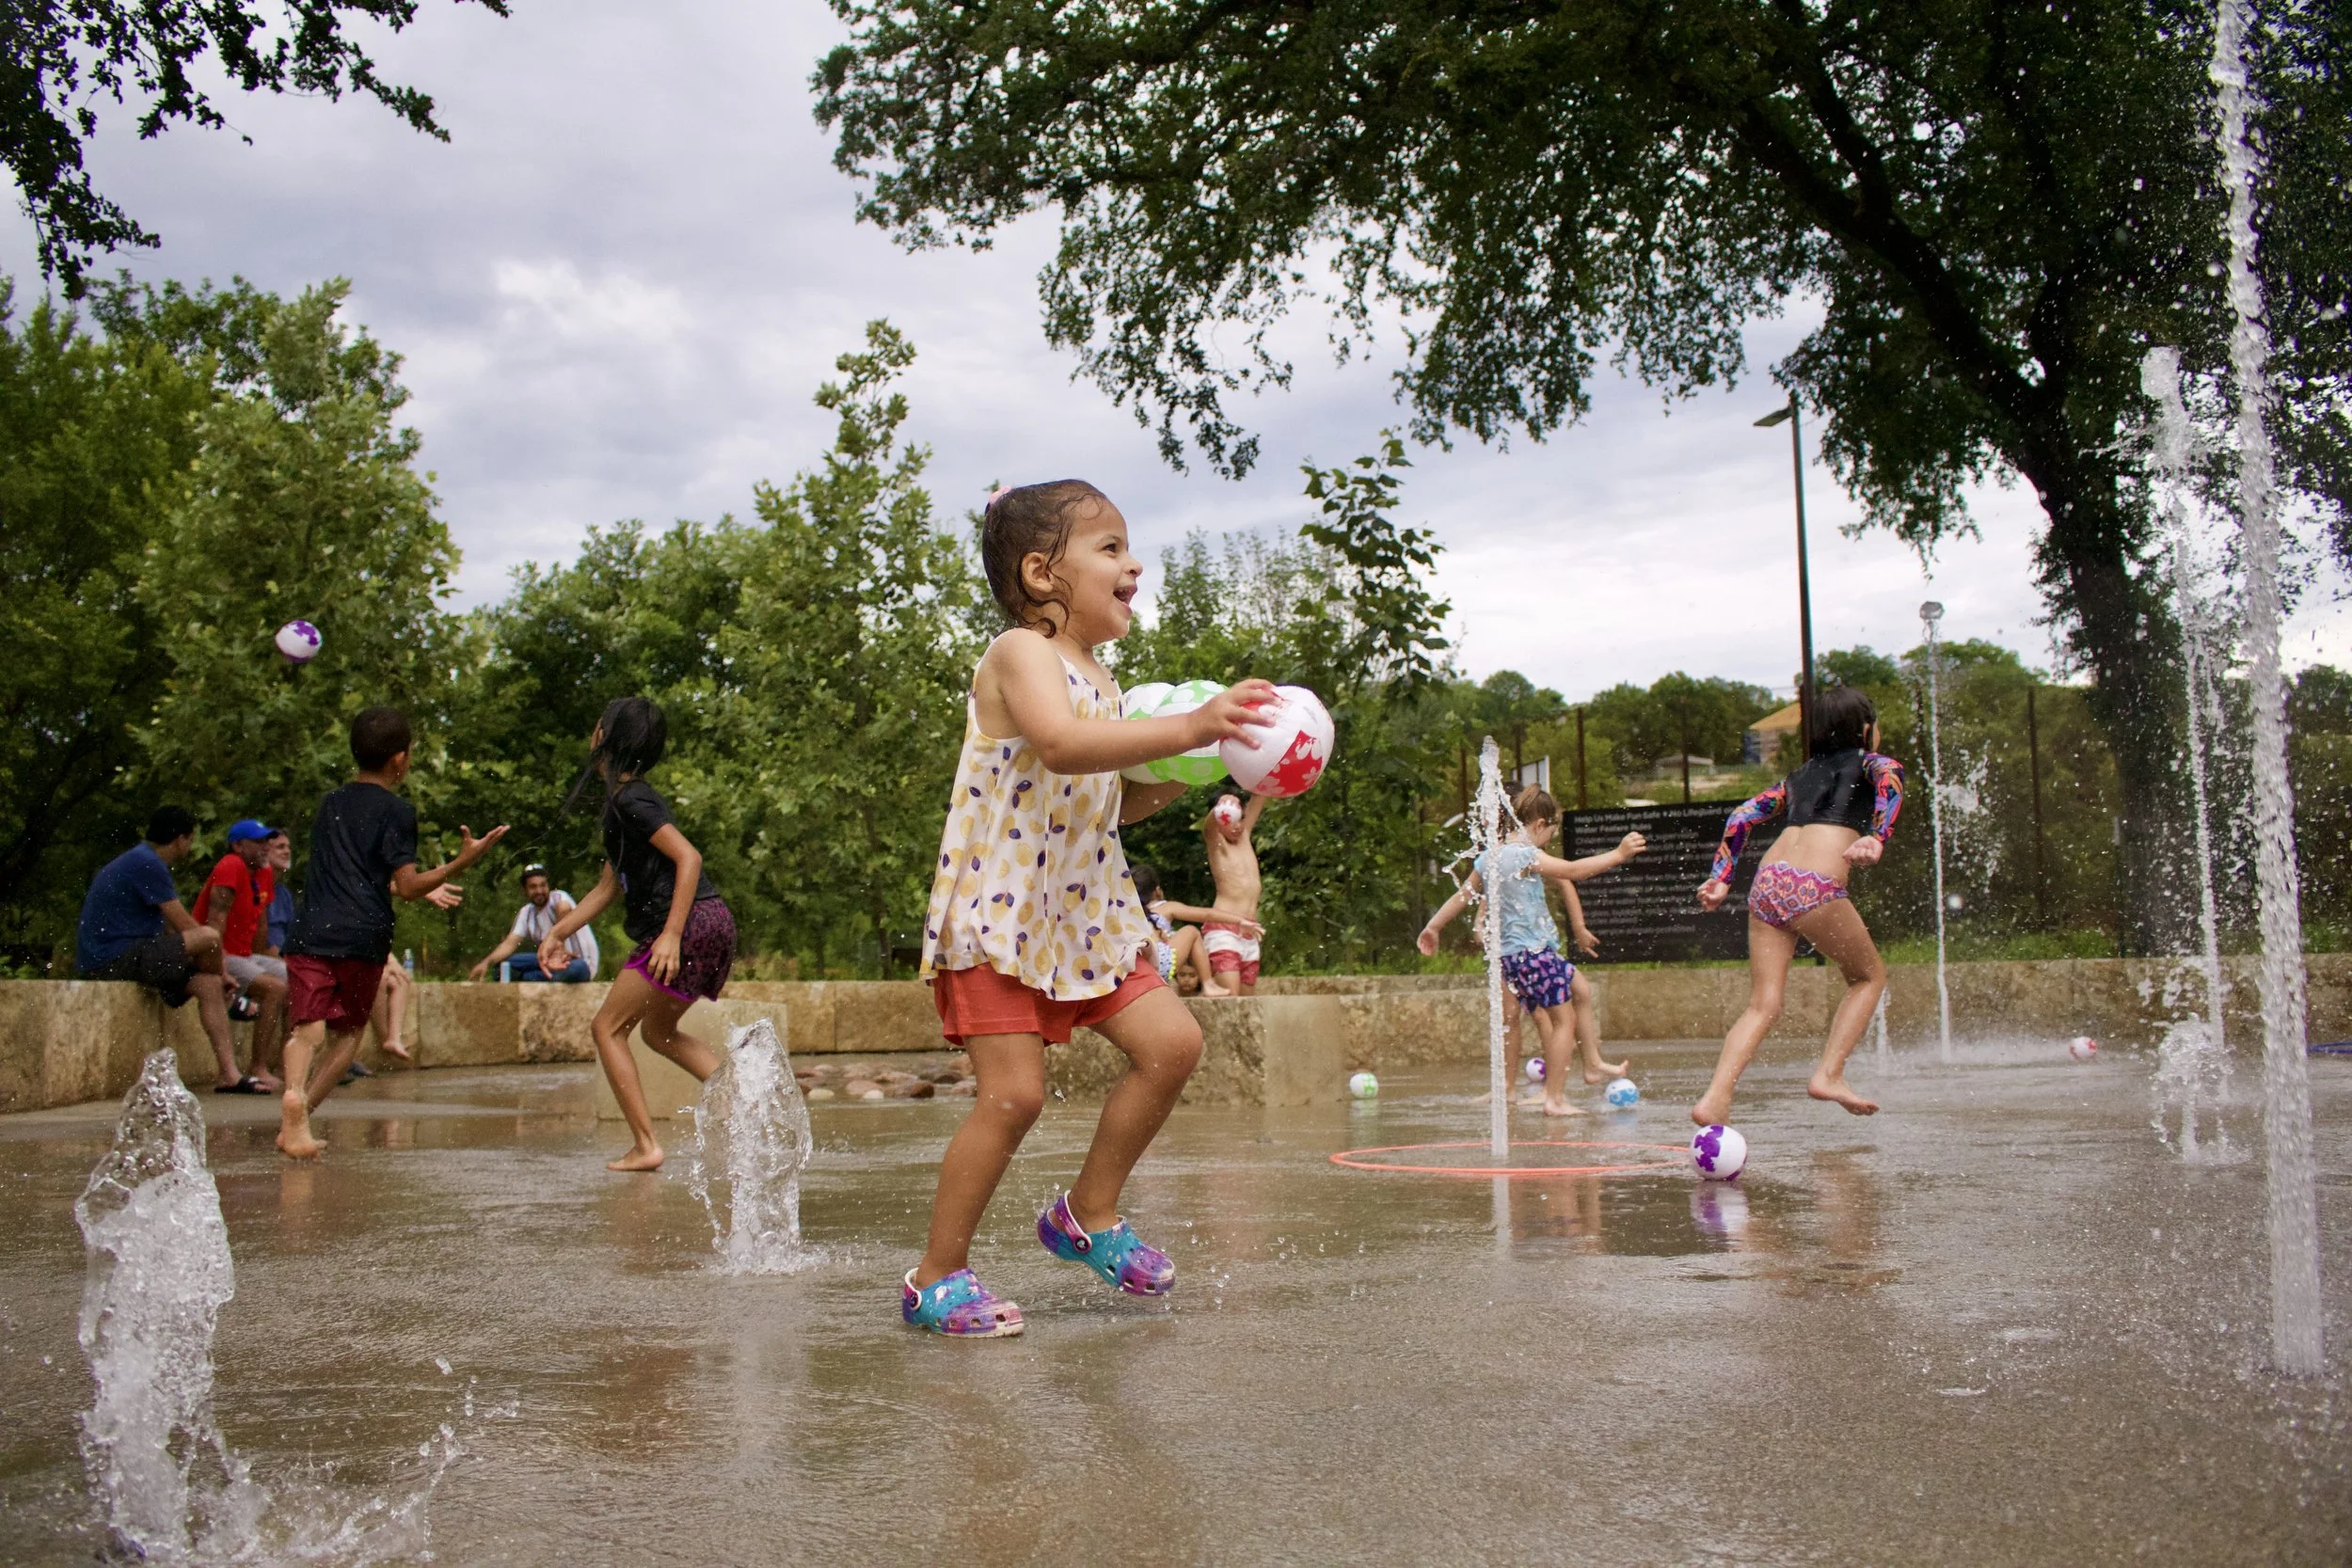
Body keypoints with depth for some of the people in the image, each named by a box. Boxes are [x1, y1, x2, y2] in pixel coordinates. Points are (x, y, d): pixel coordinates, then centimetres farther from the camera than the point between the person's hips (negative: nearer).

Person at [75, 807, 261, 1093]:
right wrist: (220, 968, 0)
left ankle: (230, 1075, -2)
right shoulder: (147, 864, -14)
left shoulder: (144, 860, 19)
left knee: (209, 984, 4)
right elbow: (185, 927, -15)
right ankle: (233, 1001, 5)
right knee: (209, 938, -24)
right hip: (113, 958, -11)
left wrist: (217, 971, 13)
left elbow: (169, 928, 21)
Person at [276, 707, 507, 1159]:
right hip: (363, 937, -3)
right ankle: (301, 1113, -5)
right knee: (347, 1032, 12)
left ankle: (293, 1095, -34)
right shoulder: (397, 811, 0)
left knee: (306, 1030, -5)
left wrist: (423, 891, 41)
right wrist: (461, 861, -5)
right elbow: (407, 887, -6)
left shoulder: (330, 804, 20)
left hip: (311, 932, 3)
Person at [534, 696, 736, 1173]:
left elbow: (688, 857, -21)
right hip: (709, 925, 10)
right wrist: (559, 931, 24)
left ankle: (645, 1145, -3)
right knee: (658, 1031, 24)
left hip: (691, 924, -10)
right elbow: (610, 885, 26)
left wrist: (671, 936, -26)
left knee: (609, 1026, 0)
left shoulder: (631, 799, -11)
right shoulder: (621, 801, 20)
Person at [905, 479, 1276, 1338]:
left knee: (1173, 1042, 0)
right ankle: (935, 1277, 5)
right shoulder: (1020, 654, -13)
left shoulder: (1097, 678, 15)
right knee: (1013, 1092, -12)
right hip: (996, 912, -8)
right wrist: (1184, 727, -43)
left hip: (1085, 912, 9)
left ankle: (1088, 1213, 17)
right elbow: (1061, 745, -34)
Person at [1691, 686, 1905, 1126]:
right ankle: (1829, 1075, 5)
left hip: (1767, 881, 5)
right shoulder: (1869, 762, 16)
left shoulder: (1801, 775, 30)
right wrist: (1878, 839, -21)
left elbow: (1744, 816, 23)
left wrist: (1721, 877, 20)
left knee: (1763, 1005, 4)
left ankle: (1715, 1098, -14)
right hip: (1814, 887, -5)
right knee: (1870, 976, 18)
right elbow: (1889, 777, -9)